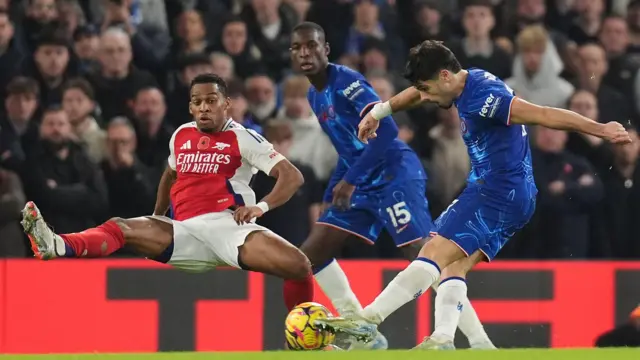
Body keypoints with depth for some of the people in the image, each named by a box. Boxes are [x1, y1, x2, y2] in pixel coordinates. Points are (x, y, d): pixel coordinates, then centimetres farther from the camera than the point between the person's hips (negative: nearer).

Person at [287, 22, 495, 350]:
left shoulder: (345, 81, -13)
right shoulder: (314, 96, 14)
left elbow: (386, 129, -24)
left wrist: (350, 180, -25)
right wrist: (331, 197, 19)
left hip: (395, 175, -10)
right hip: (363, 184, 10)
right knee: (311, 254, 9)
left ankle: (481, 343, -21)